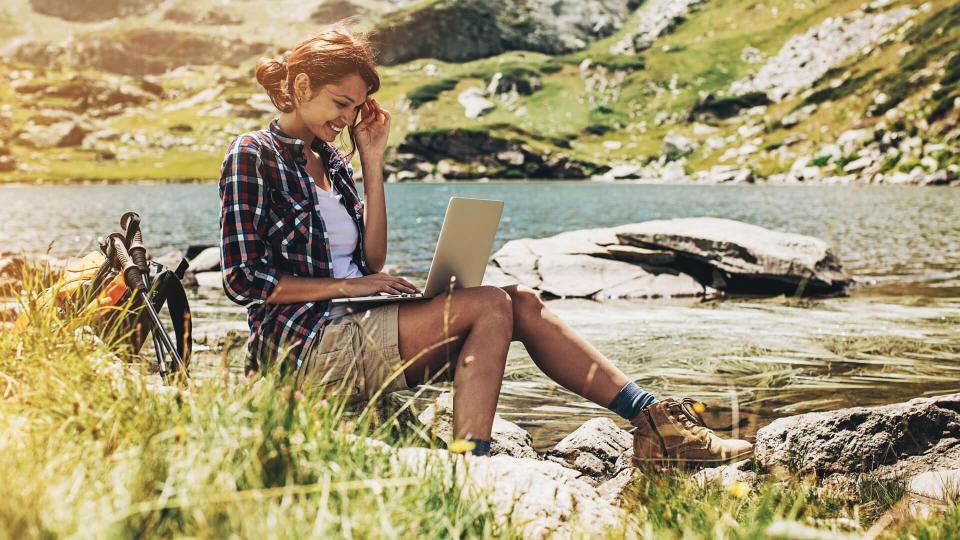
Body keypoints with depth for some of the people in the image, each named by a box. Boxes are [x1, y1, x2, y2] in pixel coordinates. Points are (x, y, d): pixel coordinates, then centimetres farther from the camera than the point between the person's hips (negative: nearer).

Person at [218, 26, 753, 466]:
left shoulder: (328, 158, 18)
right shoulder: (253, 155, -5)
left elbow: (371, 261, 11)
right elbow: (244, 279, -12)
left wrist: (373, 165, 7)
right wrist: (347, 285, -14)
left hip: (354, 330, 8)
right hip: (304, 343, -7)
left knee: (522, 302, -8)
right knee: (489, 305, -22)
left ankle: (654, 419, -13)